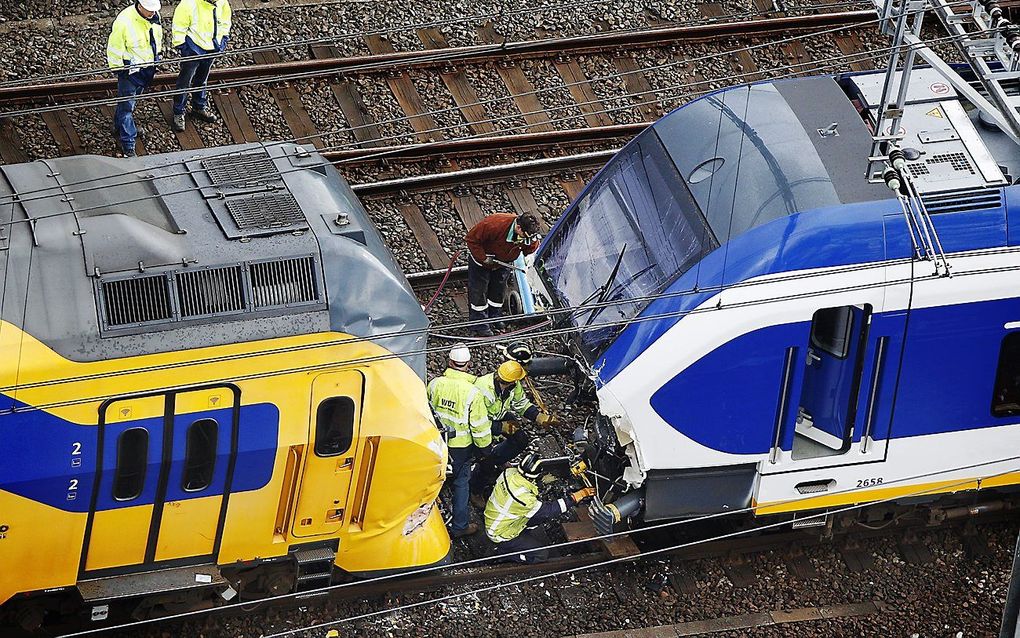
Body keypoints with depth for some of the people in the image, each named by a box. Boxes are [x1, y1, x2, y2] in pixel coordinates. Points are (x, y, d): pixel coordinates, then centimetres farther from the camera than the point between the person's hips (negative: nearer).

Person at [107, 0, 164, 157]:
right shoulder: (124, 21, -29)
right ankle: (128, 145, 2)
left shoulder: (154, 16, -7)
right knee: (127, 104, -2)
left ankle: (119, 129, 44)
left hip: (147, 66, 7)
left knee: (133, 98, 24)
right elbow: (114, 49, -20)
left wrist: (157, 54, 22)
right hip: (129, 69, -7)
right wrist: (117, 68, -15)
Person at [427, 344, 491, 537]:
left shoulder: (435, 384, -15)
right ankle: (460, 525, 23)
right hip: (461, 446, -3)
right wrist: (485, 446, 1)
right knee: (461, 483, 13)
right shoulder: (472, 393, -25)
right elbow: (480, 426, -17)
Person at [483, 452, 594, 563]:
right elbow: (549, 510, -27)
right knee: (542, 554, -3)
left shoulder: (509, 472, -18)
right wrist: (577, 496, -25)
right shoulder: (522, 498, -39)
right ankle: (504, 552, 4)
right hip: (502, 536, -8)